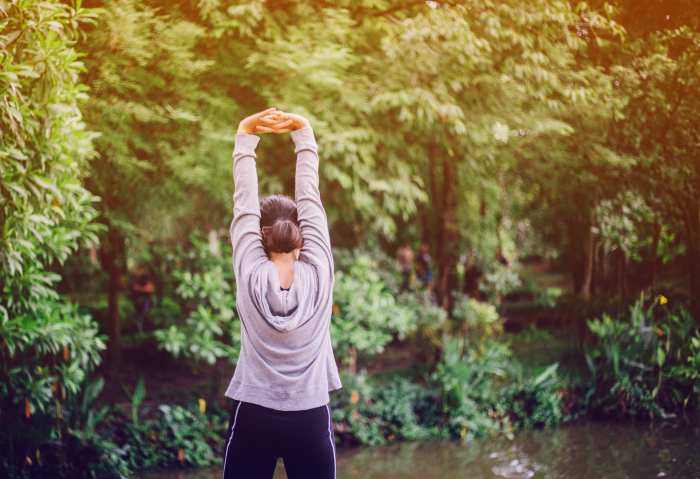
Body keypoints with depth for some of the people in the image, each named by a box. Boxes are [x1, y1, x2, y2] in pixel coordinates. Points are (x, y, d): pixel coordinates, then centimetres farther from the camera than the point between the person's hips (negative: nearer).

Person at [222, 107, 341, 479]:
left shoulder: (251, 275, -7)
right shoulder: (318, 272, -6)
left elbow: (244, 202, -2)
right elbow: (310, 197, -1)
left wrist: (246, 137, 3)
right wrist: (303, 134, 4)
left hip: (253, 418, -1)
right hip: (310, 420, 1)